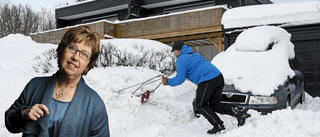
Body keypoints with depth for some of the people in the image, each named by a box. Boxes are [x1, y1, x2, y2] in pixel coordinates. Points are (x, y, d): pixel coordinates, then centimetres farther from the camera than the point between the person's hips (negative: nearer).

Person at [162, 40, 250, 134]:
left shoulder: (181, 59, 0)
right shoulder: (194, 54, 29)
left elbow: (180, 79, -4)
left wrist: (167, 82, 11)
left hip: (207, 81, -9)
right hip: (219, 77, 9)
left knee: (200, 105, 8)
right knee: (214, 104, 17)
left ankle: (218, 126, 2)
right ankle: (238, 111, -1)